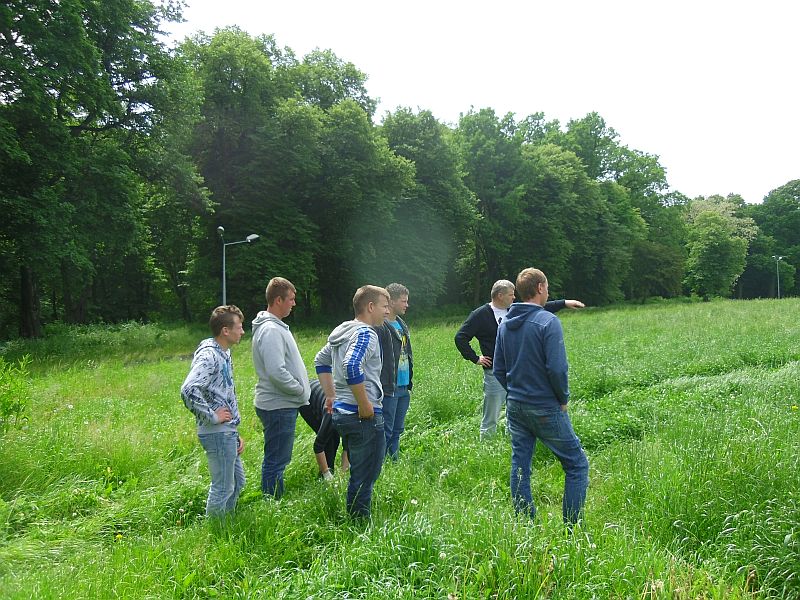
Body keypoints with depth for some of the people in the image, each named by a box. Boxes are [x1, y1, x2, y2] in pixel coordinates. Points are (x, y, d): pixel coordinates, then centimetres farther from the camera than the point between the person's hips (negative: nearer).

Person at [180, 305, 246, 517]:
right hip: (218, 434, -10)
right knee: (223, 488, 0)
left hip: (228, 432, 10)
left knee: (237, 482, 20)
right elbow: (188, 390, -32)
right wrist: (212, 416, -21)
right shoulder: (208, 356, -17)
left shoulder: (223, 354, 14)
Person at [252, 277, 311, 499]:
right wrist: (300, 390, -14)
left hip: (282, 405, 11)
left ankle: (274, 502, 30)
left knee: (277, 459, 19)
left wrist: (301, 390, 14)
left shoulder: (276, 326, 14)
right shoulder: (270, 330, -19)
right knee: (276, 461, -1)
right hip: (278, 406, -11)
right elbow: (277, 372, -27)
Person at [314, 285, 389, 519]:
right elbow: (352, 367, -32)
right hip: (365, 418, -10)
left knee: (357, 475, 22)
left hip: (341, 412, 10)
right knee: (364, 479, 0)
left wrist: (331, 395, 24)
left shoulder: (342, 332, 14)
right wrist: (365, 405, -23)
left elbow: (321, 361, 26)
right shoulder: (365, 334, -15)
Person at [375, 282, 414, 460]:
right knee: (386, 431, -2)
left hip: (403, 388, 9)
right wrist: (380, 388, -21)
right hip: (388, 389, -9)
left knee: (397, 430, 16)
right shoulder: (380, 326, -15)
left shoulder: (401, 324, 15)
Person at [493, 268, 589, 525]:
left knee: (519, 467, 12)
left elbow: (498, 370, 12)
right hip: (545, 408, -7)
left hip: (515, 407, 7)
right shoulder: (548, 321, -14)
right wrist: (564, 398, -5)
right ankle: (572, 527, 2)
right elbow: (557, 368, -19)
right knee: (577, 465, 4)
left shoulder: (505, 325, 7)